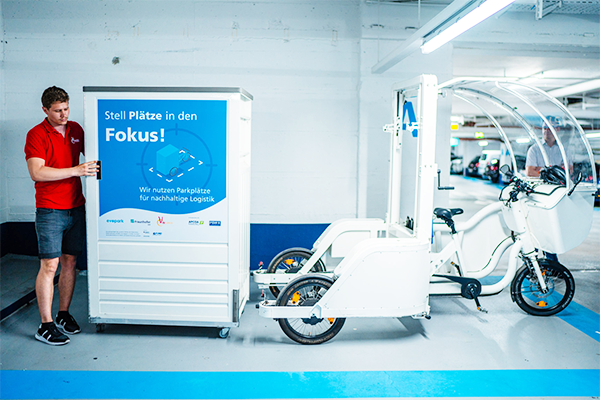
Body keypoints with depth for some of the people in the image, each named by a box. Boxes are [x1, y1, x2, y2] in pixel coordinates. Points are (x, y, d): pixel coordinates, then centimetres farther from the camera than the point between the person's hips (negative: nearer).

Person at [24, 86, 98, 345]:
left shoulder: (75, 129, 10)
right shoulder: (36, 135, -7)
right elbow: (36, 173, -18)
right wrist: (75, 171, -22)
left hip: (76, 207, 5)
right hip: (50, 210, -5)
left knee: (70, 262, 10)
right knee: (50, 266, -4)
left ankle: (63, 314, 23)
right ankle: (45, 326, 5)